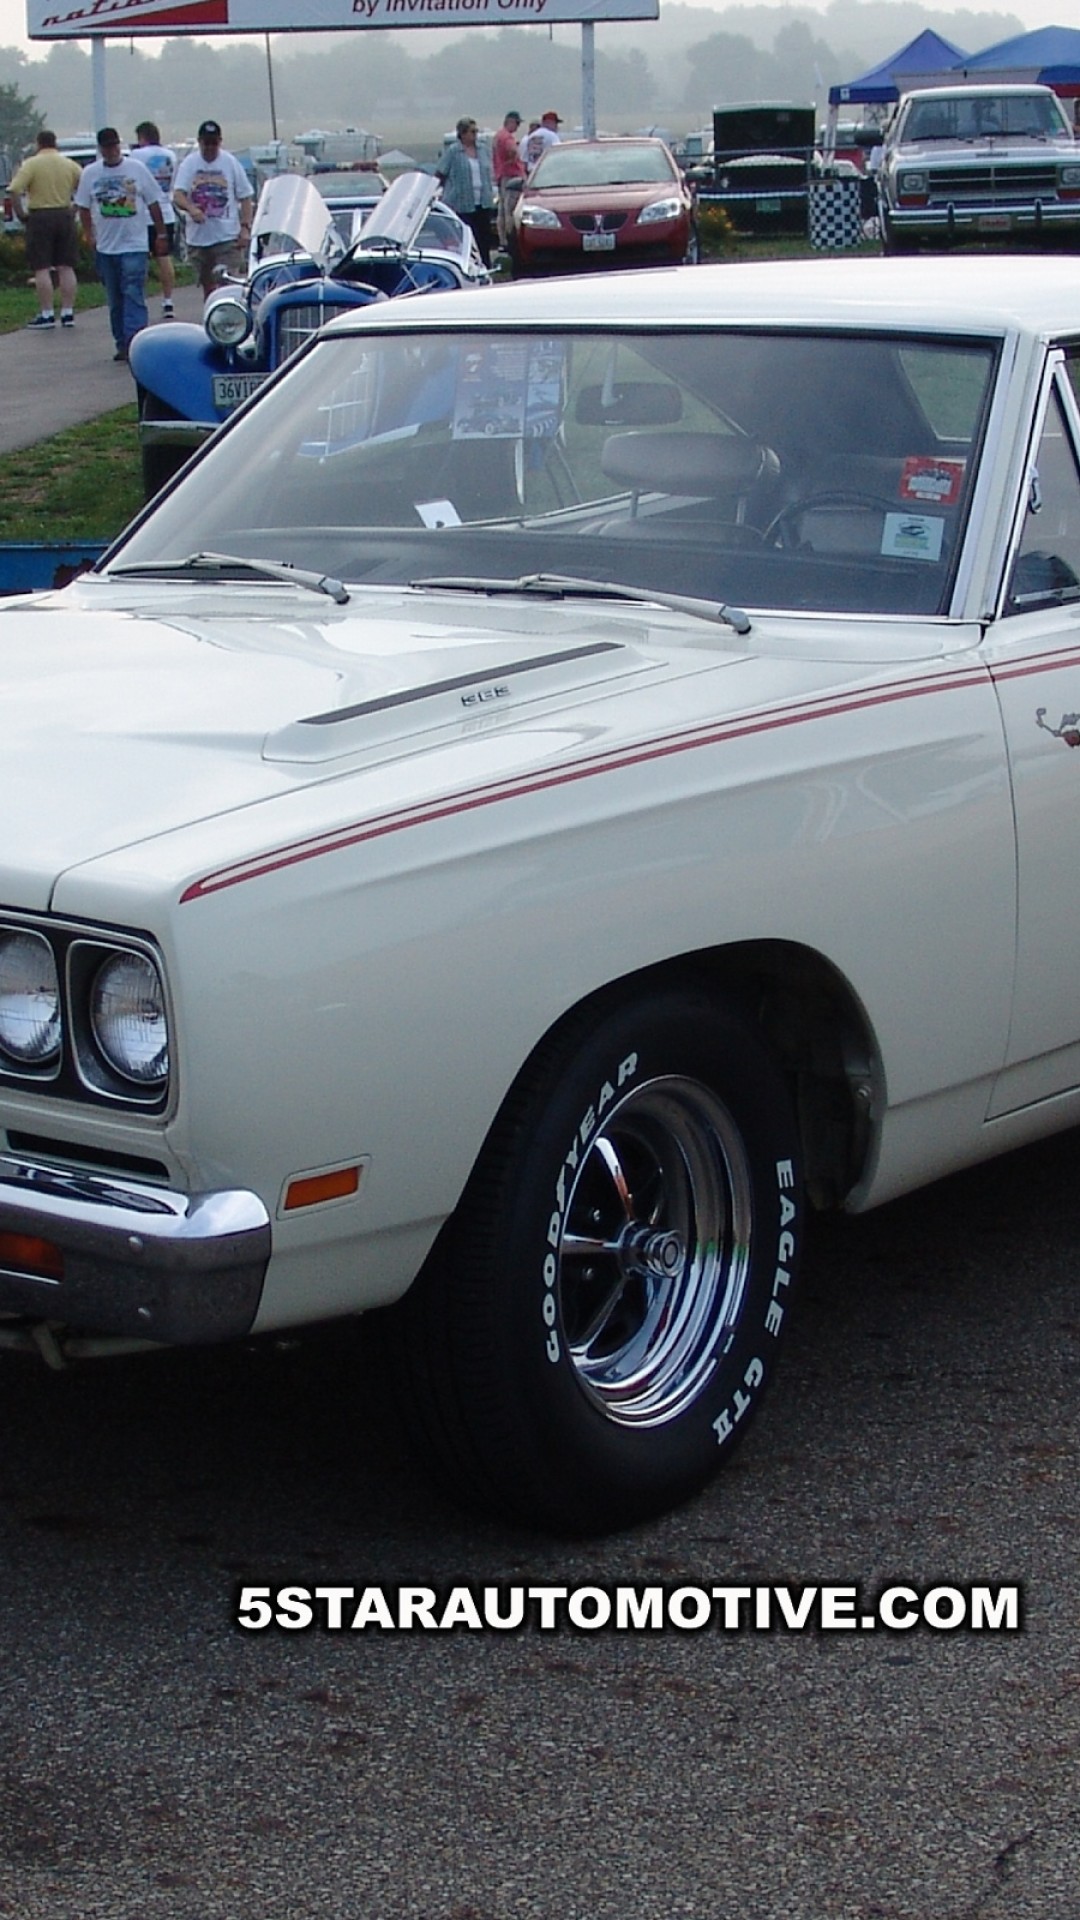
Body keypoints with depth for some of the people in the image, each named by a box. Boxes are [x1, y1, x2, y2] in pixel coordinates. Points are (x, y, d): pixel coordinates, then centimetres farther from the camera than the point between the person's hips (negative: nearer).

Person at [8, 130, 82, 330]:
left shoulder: (31, 164, -7)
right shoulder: (69, 164, 5)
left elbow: (14, 190, -16)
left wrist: (20, 212, -5)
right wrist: (75, 209, 10)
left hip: (40, 218, -4)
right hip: (65, 215, 4)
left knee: (42, 269, -1)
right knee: (66, 268, 8)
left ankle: (47, 314, -4)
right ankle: (68, 313, 9)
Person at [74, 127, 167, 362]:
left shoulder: (137, 168, 0)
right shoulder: (90, 173, 5)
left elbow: (153, 203, 5)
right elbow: (83, 207, 10)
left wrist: (161, 234, 3)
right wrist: (89, 234, -1)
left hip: (134, 246, -3)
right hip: (105, 246, 3)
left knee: (134, 297, -13)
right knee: (115, 300, 8)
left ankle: (134, 342, -19)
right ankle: (122, 345, 15)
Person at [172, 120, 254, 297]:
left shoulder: (231, 162, 2)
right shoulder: (189, 163, 3)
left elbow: (245, 198, 4)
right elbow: (177, 195, -8)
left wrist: (245, 227, -7)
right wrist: (191, 208, -30)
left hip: (227, 237, -2)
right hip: (197, 237, 3)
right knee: (207, 284, 13)